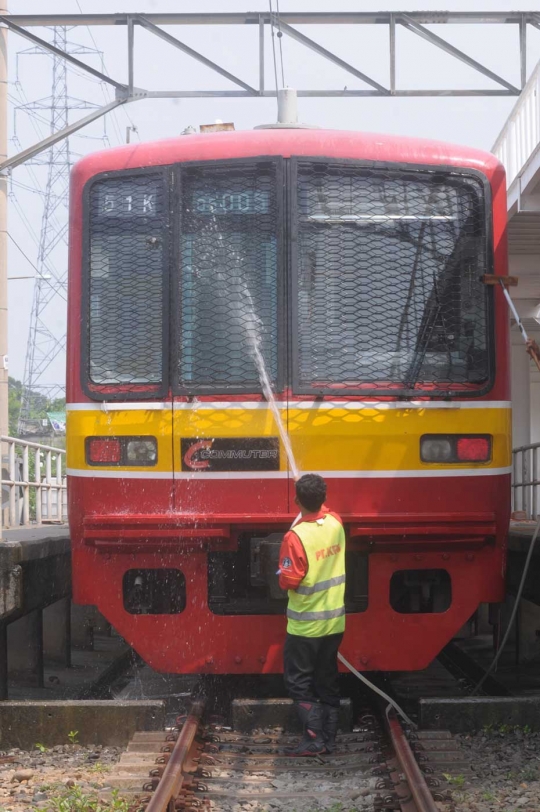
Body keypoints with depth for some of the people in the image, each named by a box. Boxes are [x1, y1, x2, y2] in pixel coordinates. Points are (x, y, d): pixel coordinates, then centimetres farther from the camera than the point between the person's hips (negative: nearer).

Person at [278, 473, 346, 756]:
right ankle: (329, 739, 16)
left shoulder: (295, 537, -22)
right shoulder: (336, 524, -3)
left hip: (305, 625, -6)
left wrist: (283, 574, 1)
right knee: (327, 682, 14)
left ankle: (314, 739, -4)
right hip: (334, 621, 6)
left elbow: (288, 581, -18)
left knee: (298, 683, 3)